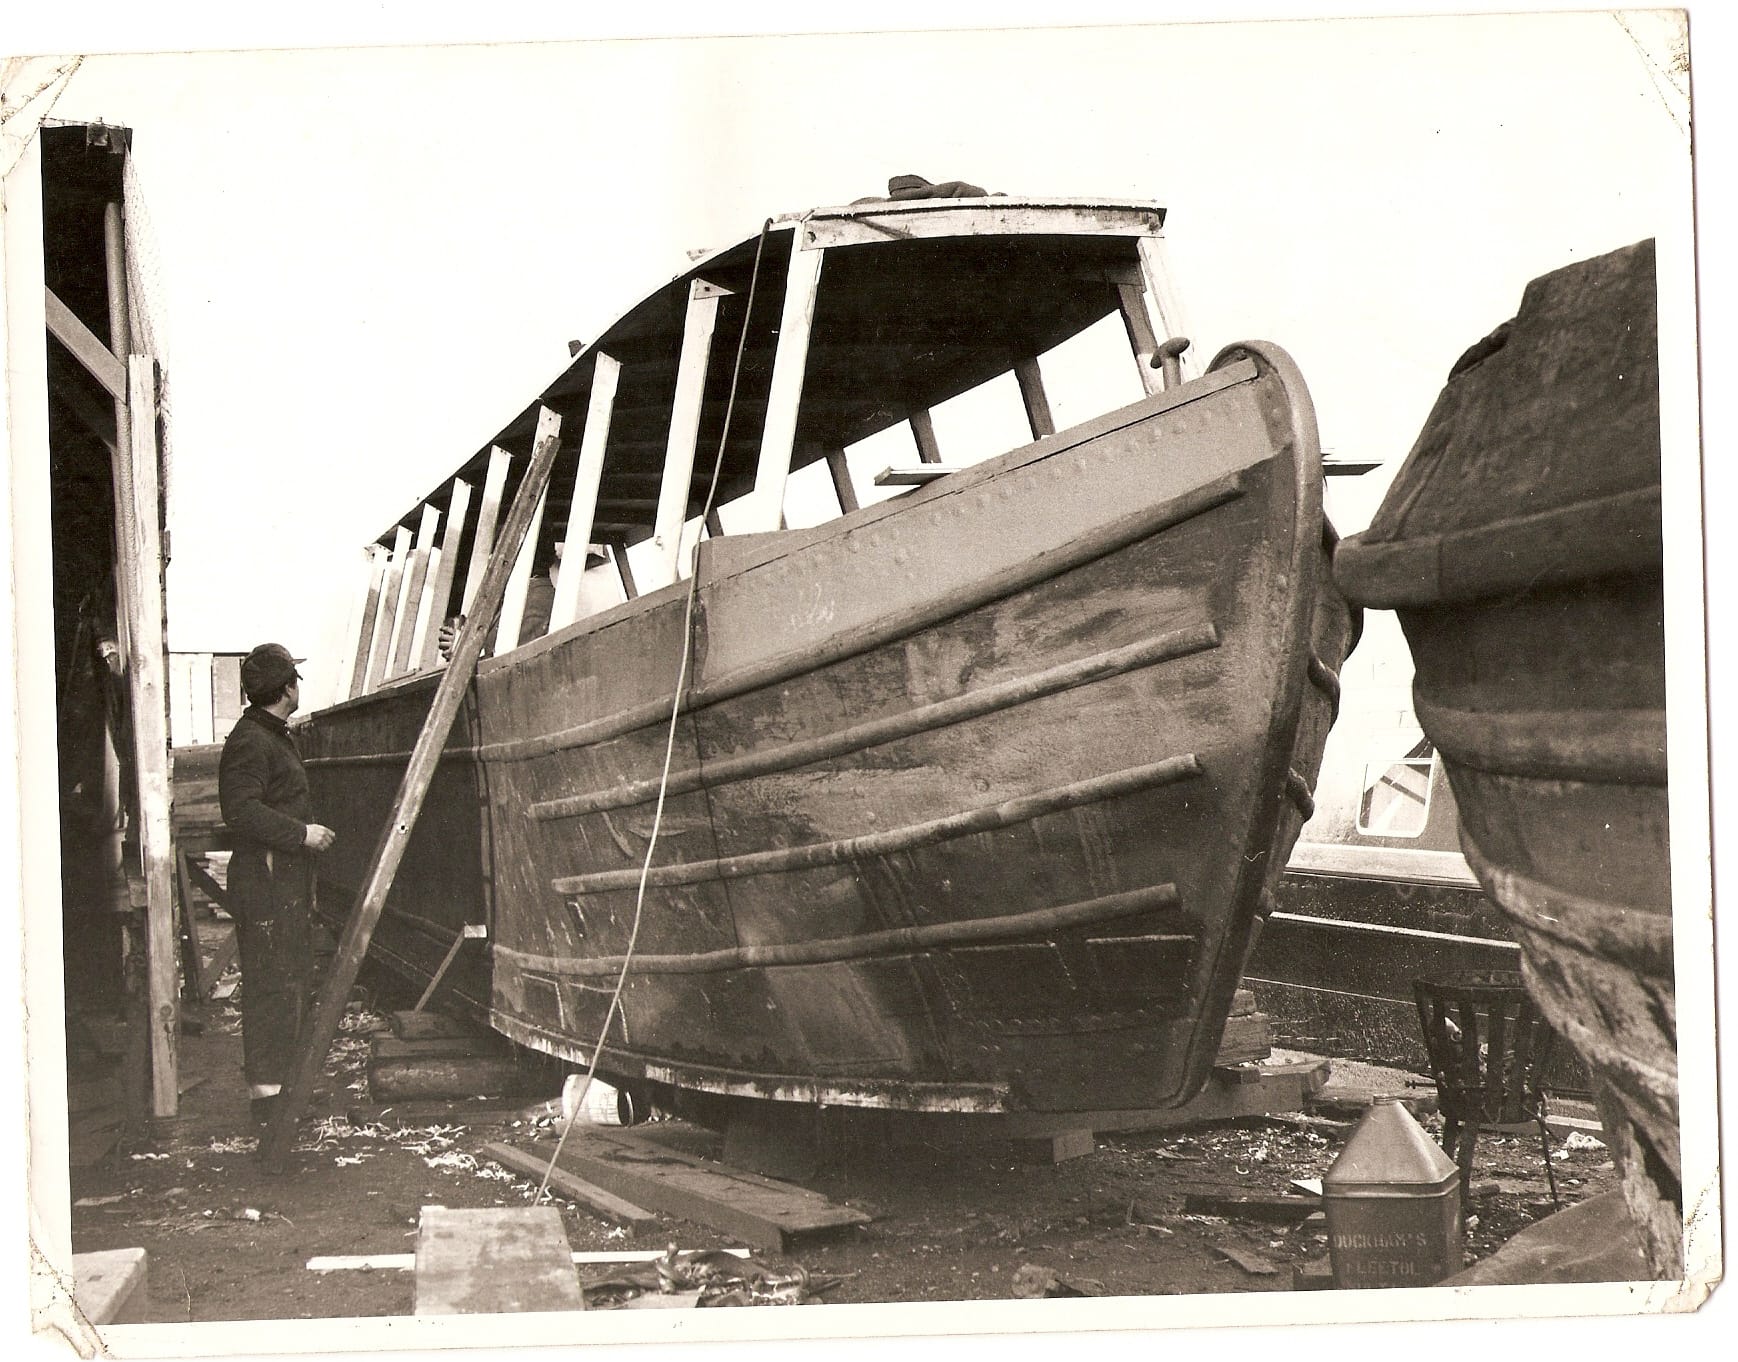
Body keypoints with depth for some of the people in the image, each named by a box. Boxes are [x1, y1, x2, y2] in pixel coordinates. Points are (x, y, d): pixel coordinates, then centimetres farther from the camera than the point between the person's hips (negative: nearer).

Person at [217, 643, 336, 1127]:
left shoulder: (277, 737, 19)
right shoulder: (249, 742, -14)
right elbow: (242, 811, -25)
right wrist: (302, 833, -21)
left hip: (288, 884, 11)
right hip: (265, 882, -11)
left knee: (295, 978, 15)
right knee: (272, 986, -10)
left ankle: (282, 1080, 24)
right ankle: (266, 1092, -8)